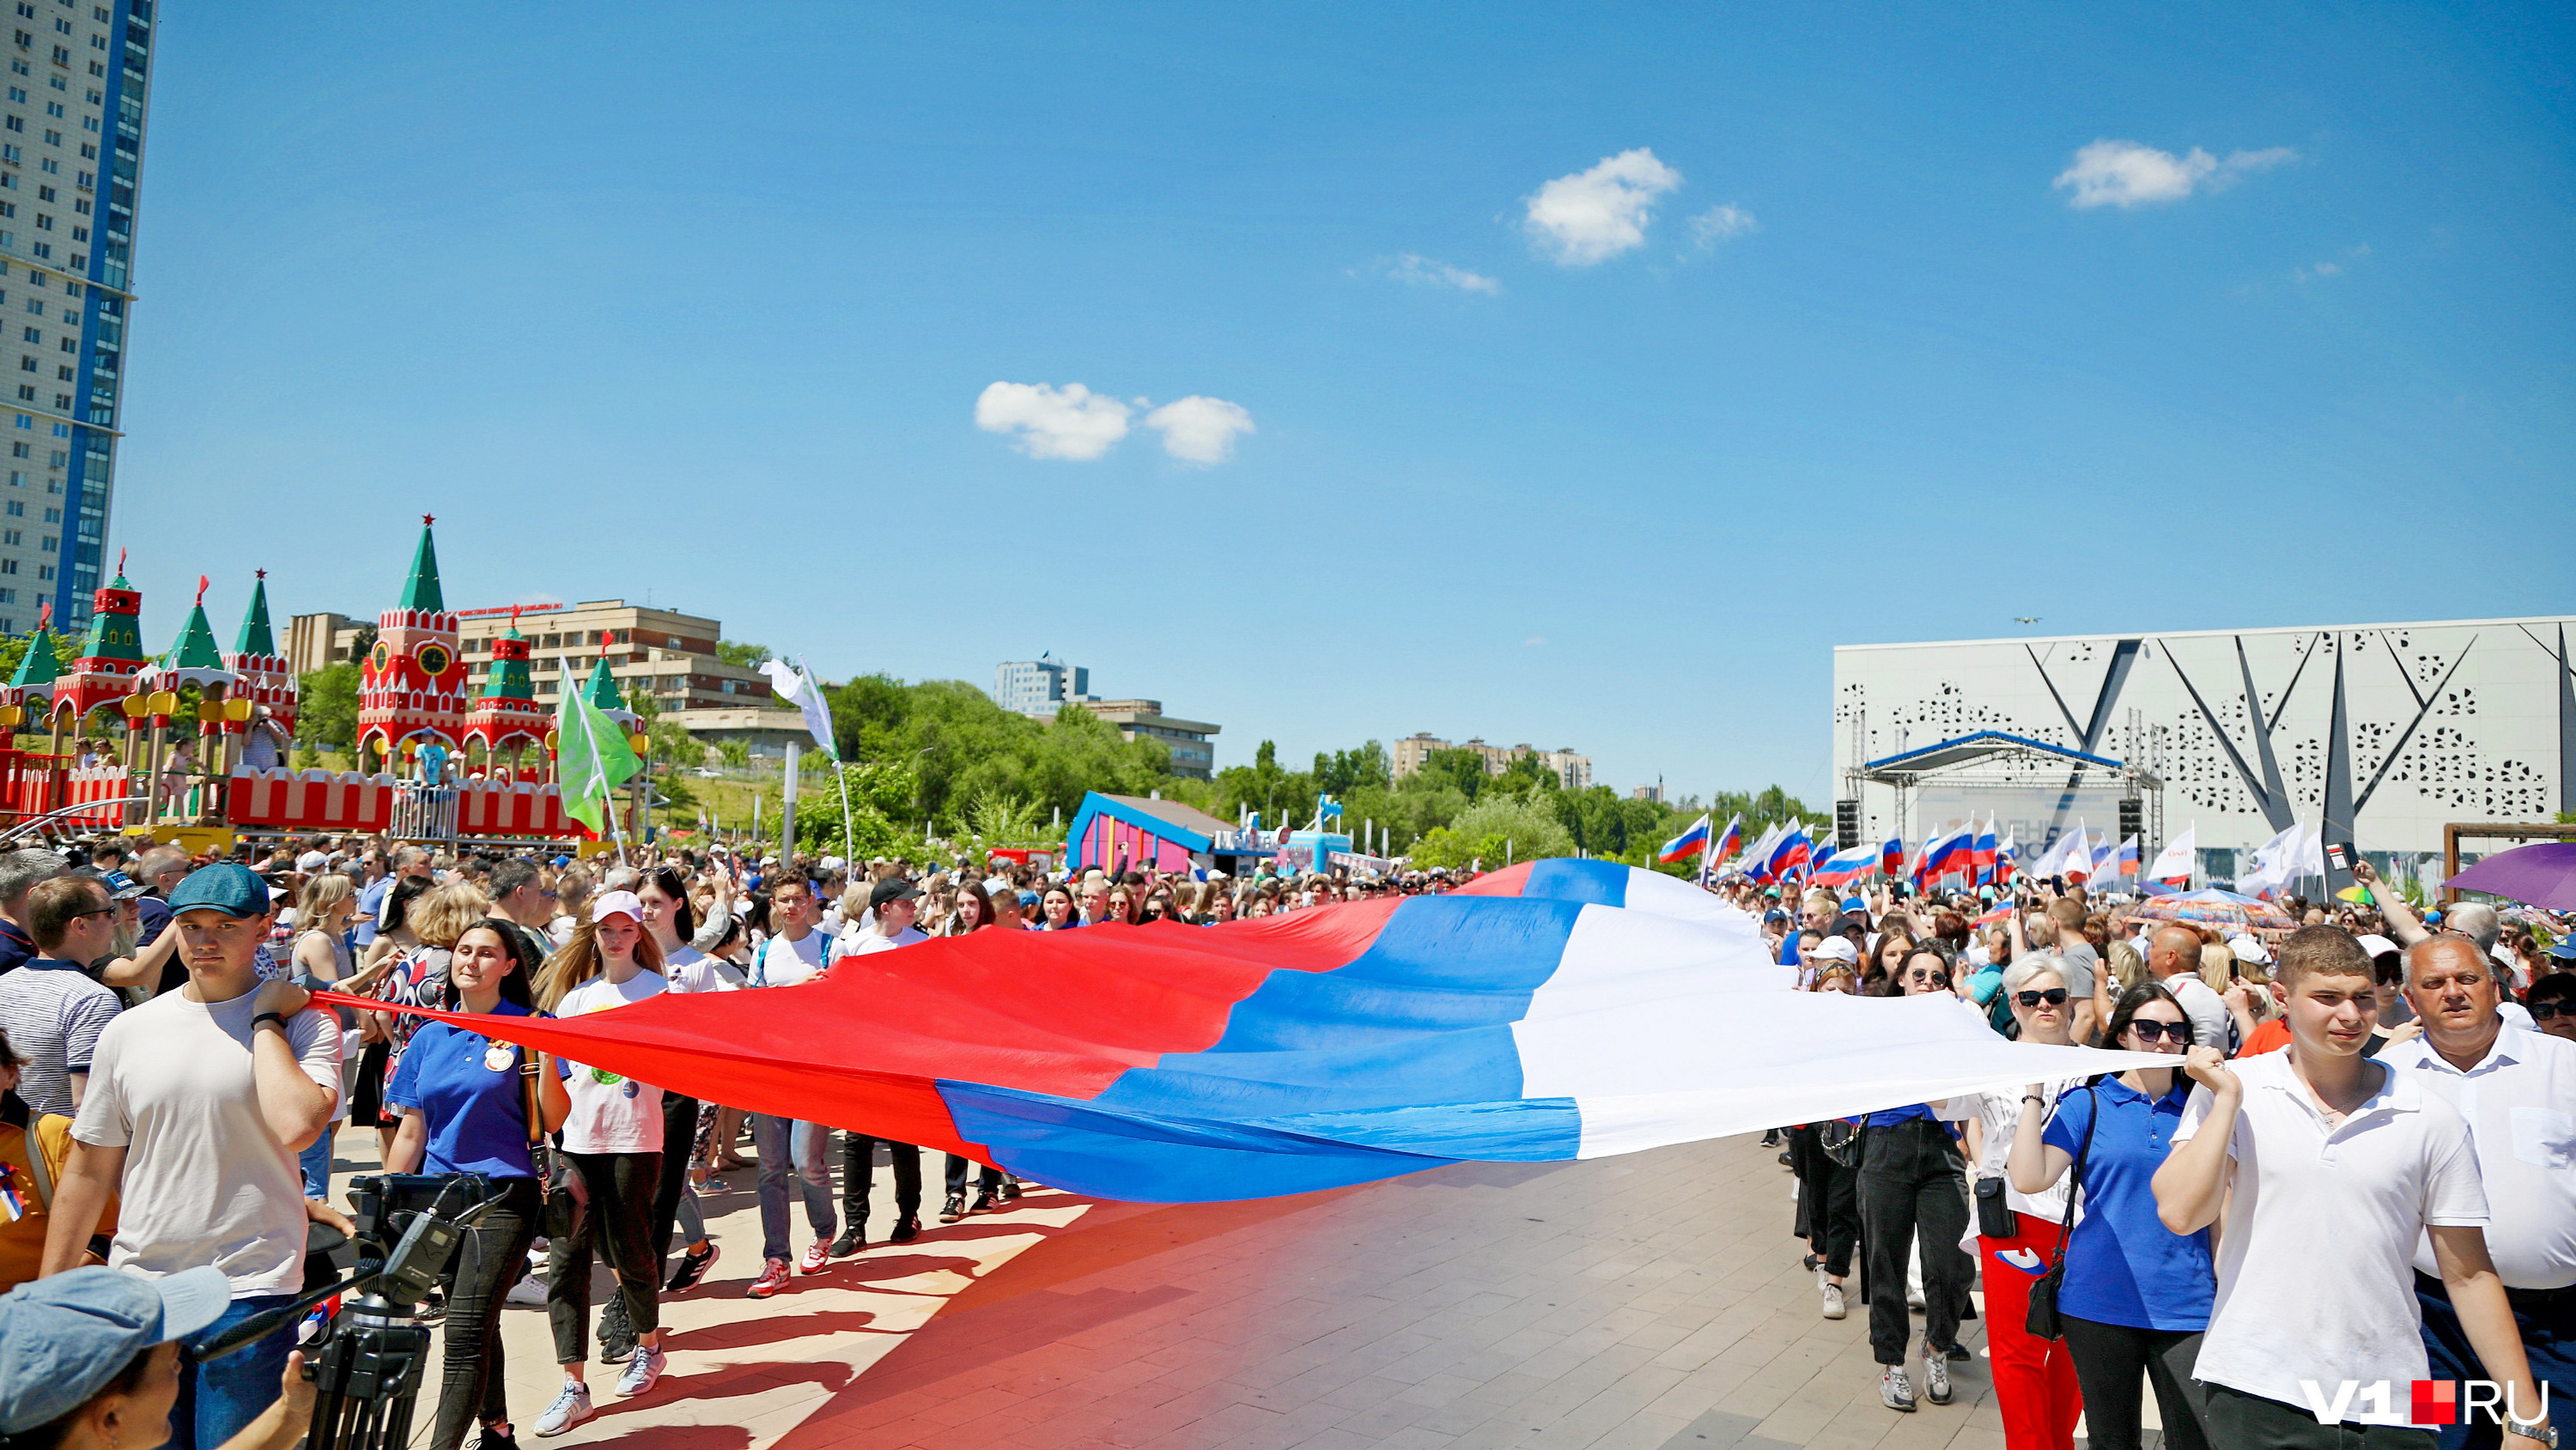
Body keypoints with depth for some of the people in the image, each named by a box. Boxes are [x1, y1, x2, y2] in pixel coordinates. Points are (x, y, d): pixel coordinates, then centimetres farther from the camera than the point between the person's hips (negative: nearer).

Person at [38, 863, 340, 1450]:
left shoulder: (303, 1023, -5)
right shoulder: (128, 1031, 6)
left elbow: (296, 1126, -24)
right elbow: (89, 1171, 12)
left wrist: (265, 1021, -14)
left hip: (251, 1289, -4)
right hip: (137, 1290, 4)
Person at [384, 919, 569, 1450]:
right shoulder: (430, 1037, 9)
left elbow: (553, 1121, -8)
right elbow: (411, 1133, 13)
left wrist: (547, 1056, -21)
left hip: (503, 1194, -5)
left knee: (466, 1334, -12)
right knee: (477, 1328, 15)